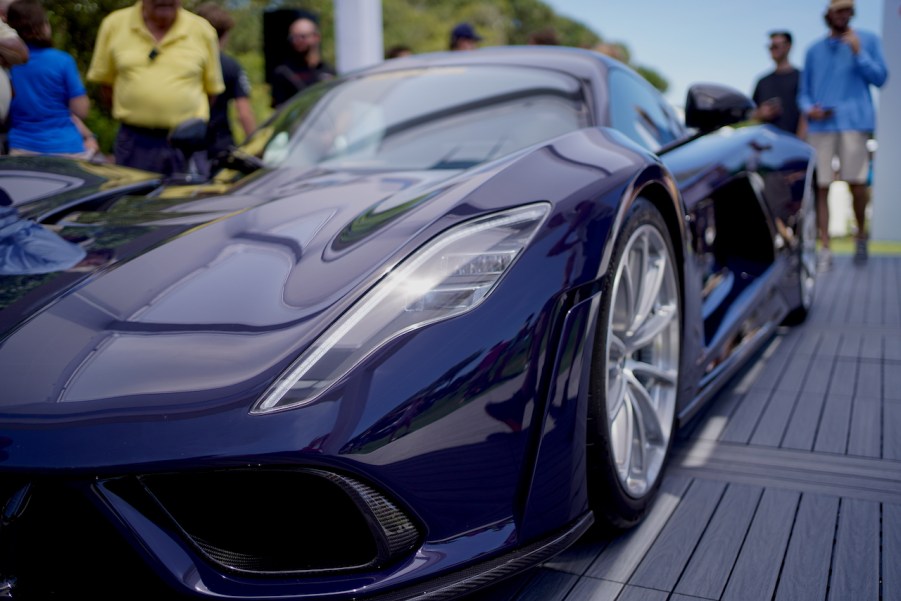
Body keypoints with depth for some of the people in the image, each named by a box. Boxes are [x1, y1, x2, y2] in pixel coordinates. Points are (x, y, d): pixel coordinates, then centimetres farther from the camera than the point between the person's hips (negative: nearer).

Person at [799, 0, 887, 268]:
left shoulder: (868, 40, 11)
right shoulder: (814, 49, 16)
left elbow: (880, 77, 3)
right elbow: (804, 92, 17)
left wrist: (858, 52, -8)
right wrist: (809, 108, -4)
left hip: (854, 122, -2)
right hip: (820, 124, 2)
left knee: (856, 182, -6)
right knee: (821, 187, -4)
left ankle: (861, 234, 18)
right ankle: (825, 249, -1)